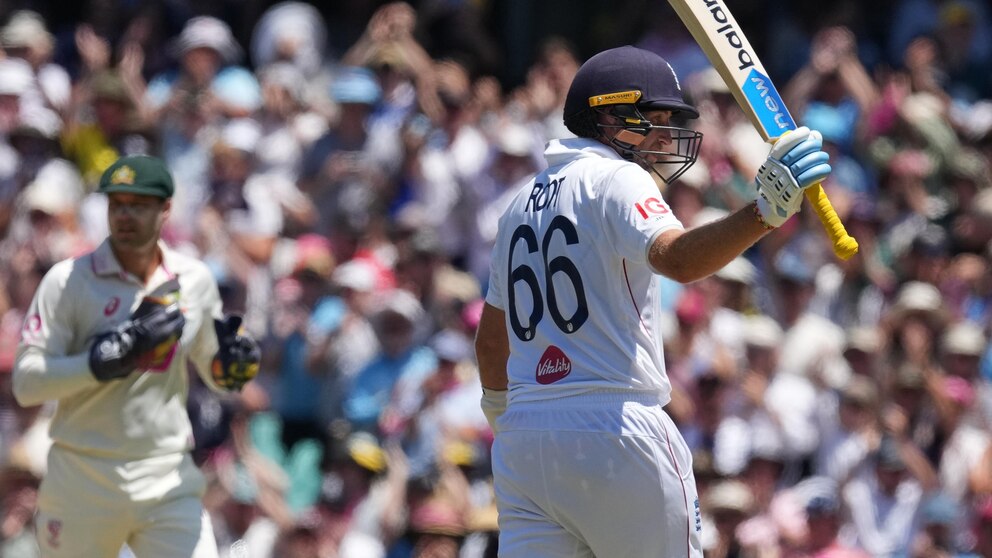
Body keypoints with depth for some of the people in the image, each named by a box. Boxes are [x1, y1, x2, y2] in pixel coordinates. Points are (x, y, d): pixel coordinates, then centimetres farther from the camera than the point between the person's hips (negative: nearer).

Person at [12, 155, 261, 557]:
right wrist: (112, 357, -22)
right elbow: (26, 383, -13)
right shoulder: (67, 281, -5)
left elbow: (216, 375, 18)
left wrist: (235, 362, -6)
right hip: (84, 478, -2)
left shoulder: (195, 280, 6)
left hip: (169, 481, 2)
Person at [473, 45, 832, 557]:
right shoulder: (616, 180, -5)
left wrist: (498, 405, 46)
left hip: (522, 437, 7)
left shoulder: (522, 203, 19)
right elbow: (677, 258, -27)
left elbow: (491, 340, 28)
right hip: (617, 434, -7)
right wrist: (766, 212, -40)